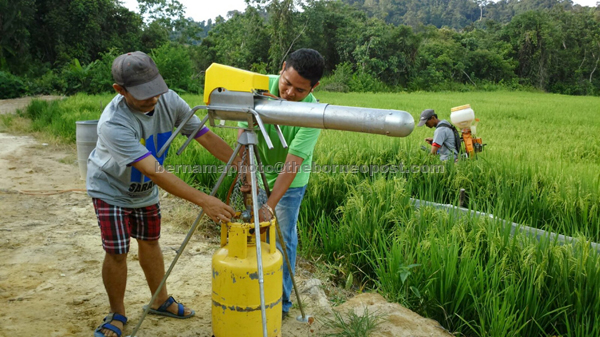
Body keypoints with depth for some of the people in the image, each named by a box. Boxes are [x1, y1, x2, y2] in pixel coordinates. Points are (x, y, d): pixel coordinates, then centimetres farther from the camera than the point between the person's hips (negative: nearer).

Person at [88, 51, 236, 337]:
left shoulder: (169, 101, -22)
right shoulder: (113, 124, -38)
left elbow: (206, 136, -20)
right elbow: (155, 172, -43)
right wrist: (204, 201, -47)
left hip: (145, 189, 5)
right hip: (111, 189, -5)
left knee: (150, 242, 15)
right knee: (117, 252, -3)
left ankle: (161, 301, 33)